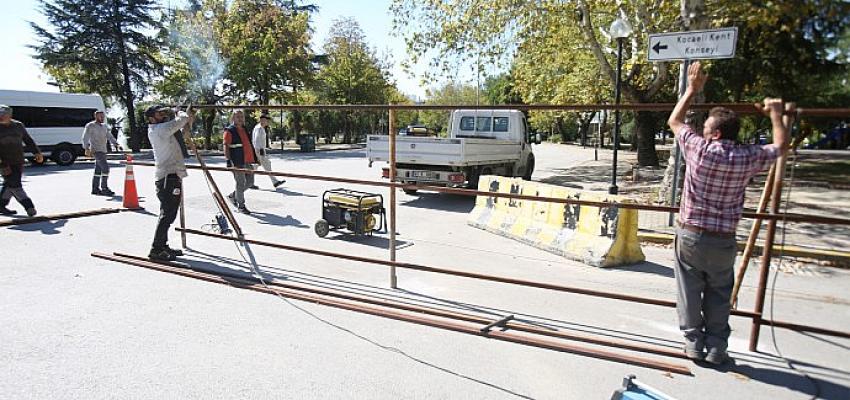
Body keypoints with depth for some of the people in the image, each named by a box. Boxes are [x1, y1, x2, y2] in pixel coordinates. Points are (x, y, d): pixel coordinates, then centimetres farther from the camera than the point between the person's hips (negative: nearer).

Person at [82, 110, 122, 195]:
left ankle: (95, 189, 12)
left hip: (103, 150, 7)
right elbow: (85, 138, -10)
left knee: (98, 170, 9)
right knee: (105, 168, -17)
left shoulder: (104, 126, 18)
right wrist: (87, 148, -22)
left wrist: (116, 144, 1)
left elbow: (110, 137, 16)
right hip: (96, 150, -7)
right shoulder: (90, 126, -3)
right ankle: (104, 188, -17)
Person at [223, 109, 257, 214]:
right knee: (240, 183, -3)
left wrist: (254, 158, 24)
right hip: (237, 162, -8)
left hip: (247, 161, 8)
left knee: (249, 182, 11)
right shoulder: (229, 131, -4)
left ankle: (233, 196, 30)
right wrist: (229, 161, -19)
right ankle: (241, 205, 7)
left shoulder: (245, 130, 19)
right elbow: (226, 147, -10)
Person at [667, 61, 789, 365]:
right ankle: (716, 349, 19)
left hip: (690, 235, -1)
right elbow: (781, 145, 15)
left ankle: (694, 344, 18)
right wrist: (776, 114, 28)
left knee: (690, 294, 10)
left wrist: (692, 90, 17)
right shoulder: (748, 157, -7)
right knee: (719, 297, 14)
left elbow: (674, 121, 7)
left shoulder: (699, 149, -11)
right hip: (723, 241, 1)